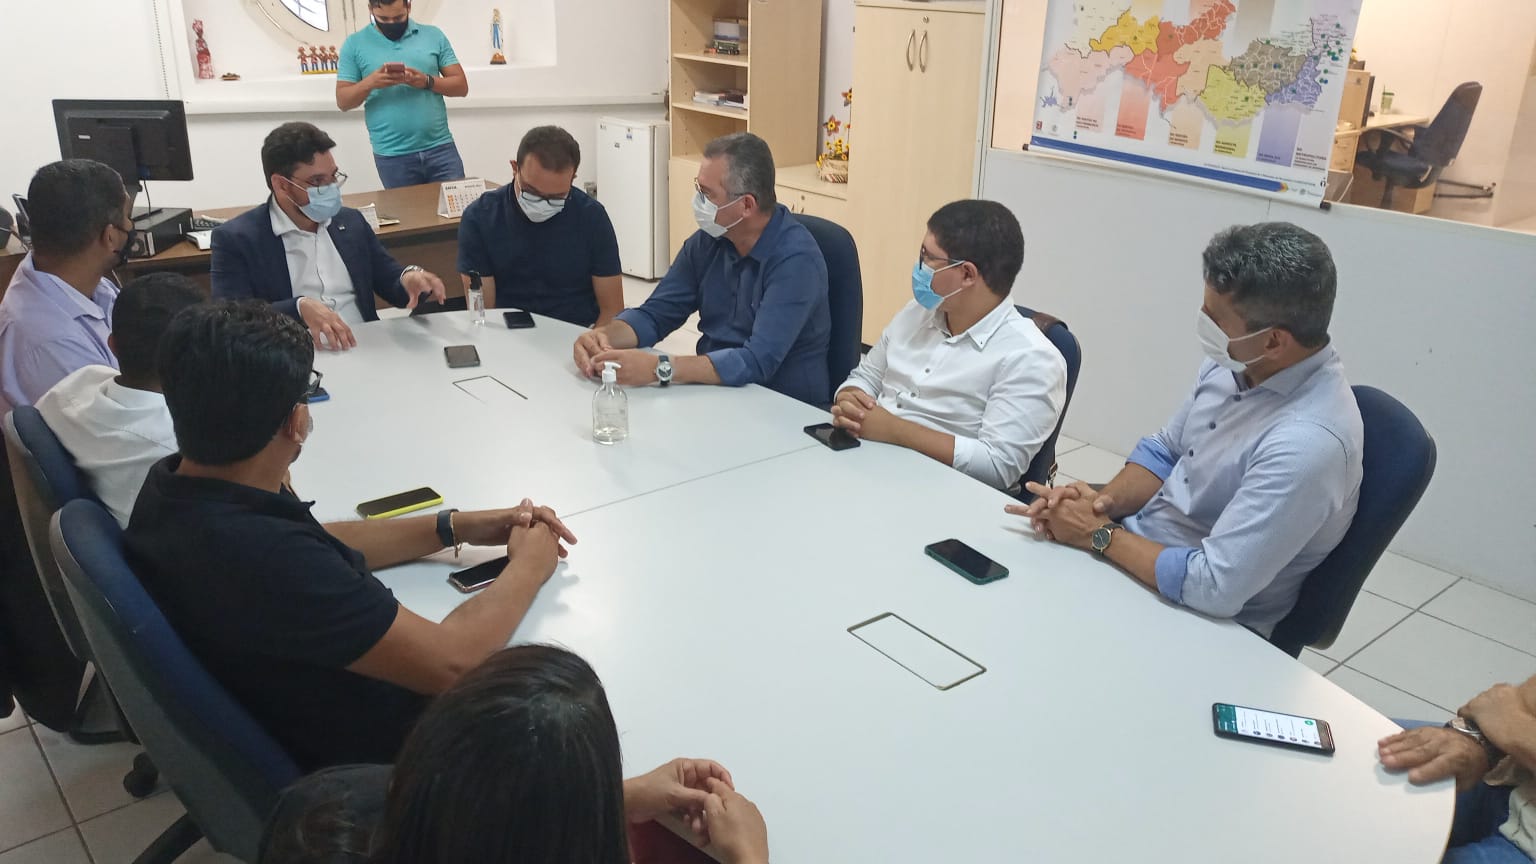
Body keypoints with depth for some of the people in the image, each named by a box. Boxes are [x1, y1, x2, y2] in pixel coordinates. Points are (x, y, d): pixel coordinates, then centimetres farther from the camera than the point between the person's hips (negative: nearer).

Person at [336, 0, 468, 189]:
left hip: (440, 148, 1)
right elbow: (343, 101, 4)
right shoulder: (355, 44, 5)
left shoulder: (433, 35, 7)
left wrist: (427, 81, -13)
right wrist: (369, 83, -15)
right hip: (392, 156, -1)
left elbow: (461, 86, 5)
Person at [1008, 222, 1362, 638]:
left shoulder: (1308, 442, -32)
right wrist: (1103, 501, -10)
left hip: (1205, 621, -7)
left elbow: (1215, 588, -31)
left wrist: (1099, 535, -19)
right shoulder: (1237, 361, -5)